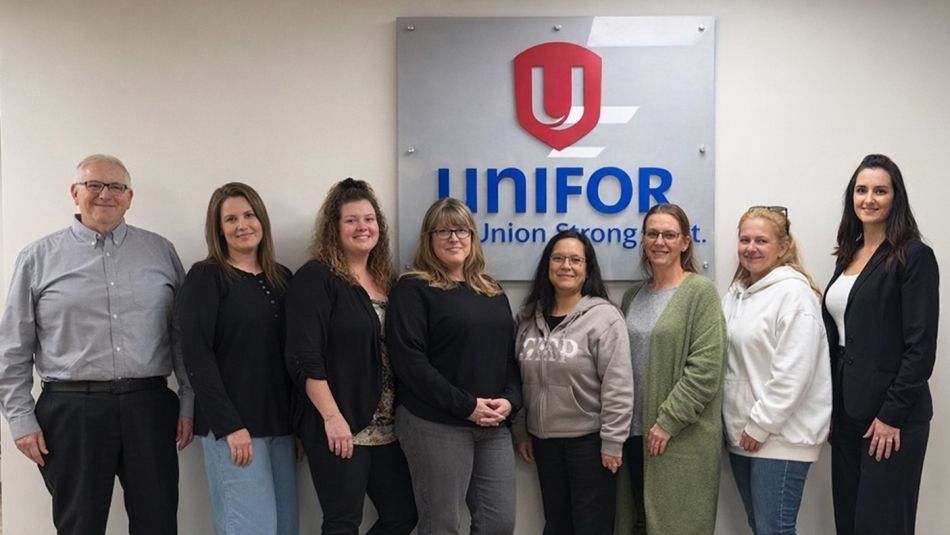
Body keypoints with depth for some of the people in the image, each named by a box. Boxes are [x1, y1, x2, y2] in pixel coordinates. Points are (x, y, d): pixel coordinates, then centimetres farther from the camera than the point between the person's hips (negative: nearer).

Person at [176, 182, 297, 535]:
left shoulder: (282, 278, 12)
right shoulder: (205, 277, -5)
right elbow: (196, 356, -12)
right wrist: (229, 425, -17)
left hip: (280, 423, 6)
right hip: (233, 425, -6)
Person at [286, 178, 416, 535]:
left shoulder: (385, 280, 13)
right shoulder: (315, 278, -8)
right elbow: (304, 357, -16)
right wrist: (332, 417, -20)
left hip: (386, 429, 7)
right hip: (338, 428, -7)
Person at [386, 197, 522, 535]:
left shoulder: (493, 293, 16)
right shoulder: (413, 289, -5)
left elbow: (511, 353, 15)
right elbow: (409, 360, -15)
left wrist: (510, 399, -4)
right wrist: (465, 405, -17)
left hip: (493, 425, 6)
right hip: (436, 425, -6)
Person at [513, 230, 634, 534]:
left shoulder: (604, 317, -13)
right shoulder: (529, 317, 5)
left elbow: (618, 386, -16)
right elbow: (519, 379, 11)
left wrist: (612, 442, -17)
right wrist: (520, 432, 11)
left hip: (589, 440, -5)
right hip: (544, 439, 6)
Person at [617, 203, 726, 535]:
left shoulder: (701, 291, -6)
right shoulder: (633, 295, 12)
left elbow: (706, 368, -14)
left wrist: (668, 421, -16)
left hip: (683, 438, -6)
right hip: (635, 431, 6)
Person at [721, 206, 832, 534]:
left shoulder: (793, 292, -12)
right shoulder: (736, 292, 13)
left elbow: (793, 373, -19)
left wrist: (761, 426, -16)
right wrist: (742, 427, 11)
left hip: (781, 436, -8)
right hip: (741, 434, 8)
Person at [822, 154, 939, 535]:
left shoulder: (914, 256, -9)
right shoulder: (848, 255, 12)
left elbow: (921, 346, -13)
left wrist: (893, 414, -16)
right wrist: (831, 406, 11)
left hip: (891, 413, -7)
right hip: (847, 408, 7)